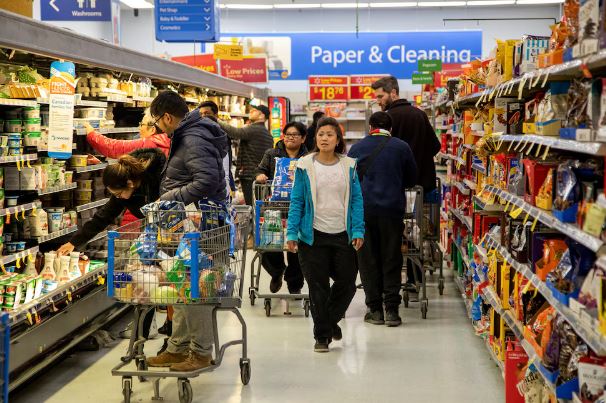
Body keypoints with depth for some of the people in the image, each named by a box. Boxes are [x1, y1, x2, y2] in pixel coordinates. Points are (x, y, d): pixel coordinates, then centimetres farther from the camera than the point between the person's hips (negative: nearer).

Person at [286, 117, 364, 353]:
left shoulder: (348, 165, 3)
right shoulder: (305, 166, -2)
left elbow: (356, 199, 3)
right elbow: (297, 201, -1)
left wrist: (358, 231, -5)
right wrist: (291, 234, -7)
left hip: (342, 235, 2)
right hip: (313, 236, -2)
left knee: (347, 283, 7)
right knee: (318, 287, 4)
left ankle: (331, 319, 35)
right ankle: (322, 335, 18)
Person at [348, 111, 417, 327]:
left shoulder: (356, 148, 4)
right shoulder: (401, 147, 2)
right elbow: (411, 180, 12)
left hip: (363, 210, 0)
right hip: (393, 208, 0)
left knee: (368, 260, 7)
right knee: (392, 260, 5)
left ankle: (375, 309, 9)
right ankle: (391, 309, 1)